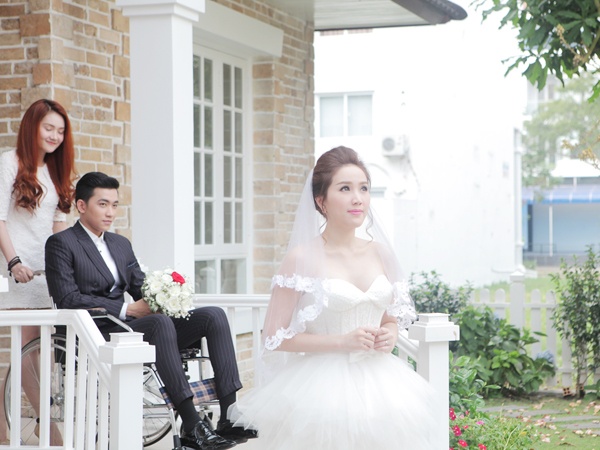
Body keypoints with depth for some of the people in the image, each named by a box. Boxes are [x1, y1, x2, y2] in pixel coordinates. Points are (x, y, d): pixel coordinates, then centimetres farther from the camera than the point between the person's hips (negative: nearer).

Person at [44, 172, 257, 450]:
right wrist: (128, 309, -15)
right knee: (161, 323, -36)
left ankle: (229, 416, -22)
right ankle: (191, 427, -39)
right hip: (98, 334, -8)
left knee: (213, 315, -11)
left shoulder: (121, 244, 24)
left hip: (127, 324, 8)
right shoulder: (61, 244, 0)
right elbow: (67, 300, -12)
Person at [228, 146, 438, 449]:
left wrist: (390, 336, -4)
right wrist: (342, 341, -16)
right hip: (323, 385, -5)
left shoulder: (378, 252, 6)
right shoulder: (303, 258, -9)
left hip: (377, 384, 5)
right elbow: (275, 337, -9)